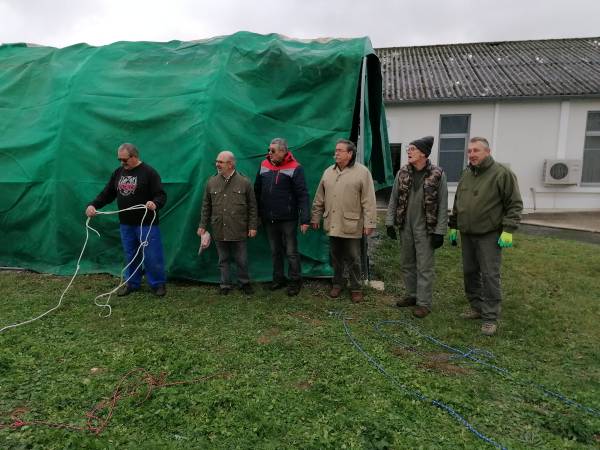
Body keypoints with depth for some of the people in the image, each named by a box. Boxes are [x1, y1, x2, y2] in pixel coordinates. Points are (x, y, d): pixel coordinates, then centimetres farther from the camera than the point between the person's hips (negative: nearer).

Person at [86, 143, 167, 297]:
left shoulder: (148, 172, -9)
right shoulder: (118, 172, 10)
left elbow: (161, 195, -15)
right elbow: (107, 194, 12)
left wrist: (155, 204, -37)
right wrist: (93, 205, -5)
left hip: (147, 223, -5)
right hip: (126, 224, 6)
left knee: (152, 255, 0)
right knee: (130, 255, 15)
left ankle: (158, 284, 15)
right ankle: (132, 282, 29)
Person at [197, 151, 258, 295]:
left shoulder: (244, 182, -3)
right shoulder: (211, 182, 5)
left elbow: (252, 207, 0)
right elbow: (206, 206, 10)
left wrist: (252, 226, -2)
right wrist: (202, 225, 8)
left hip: (238, 231, -2)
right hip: (219, 231, 2)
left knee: (242, 260, 8)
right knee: (223, 260, 12)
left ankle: (244, 283, 28)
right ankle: (225, 285, 26)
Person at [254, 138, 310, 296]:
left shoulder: (295, 168, -11)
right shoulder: (264, 165, 5)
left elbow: (302, 195, -14)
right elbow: (257, 190, 12)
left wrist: (305, 219, -19)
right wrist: (256, 213, 12)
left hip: (288, 219, -5)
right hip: (269, 219, 5)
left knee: (291, 252, 5)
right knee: (275, 251, 17)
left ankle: (295, 281, 21)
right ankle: (278, 279, 32)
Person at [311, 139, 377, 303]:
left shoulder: (362, 172, -6)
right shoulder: (328, 172, 9)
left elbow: (369, 201, -9)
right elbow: (319, 198, 13)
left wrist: (369, 223, -12)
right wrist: (315, 217, 12)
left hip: (351, 225, -4)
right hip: (332, 224, 4)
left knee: (353, 259, 6)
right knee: (336, 257, 15)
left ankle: (356, 287, 21)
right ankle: (338, 283, 32)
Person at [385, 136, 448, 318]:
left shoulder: (437, 175, -9)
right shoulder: (402, 173, 3)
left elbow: (443, 206, -8)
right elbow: (393, 199, 7)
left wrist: (439, 232, -11)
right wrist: (390, 222, 2)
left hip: (426, 229, -5)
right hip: (405, 227, 5)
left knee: (424, 267, 1)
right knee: (406, 264, 14)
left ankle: (424, 303, 12)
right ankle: (412, 295, 30)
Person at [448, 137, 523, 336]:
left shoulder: (502, 174, -9)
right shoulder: (466, 175, 12)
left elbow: (514, 204, -9)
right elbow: (457, 203, 20)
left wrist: (508, 230, -15)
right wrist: (453, 226, 18)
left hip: (489, 236, -7)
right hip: (466, 234, 7)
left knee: (490, 275, -4)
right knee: (470, 272, 13)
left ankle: (490, 317, 5)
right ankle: (477, 307, 27)